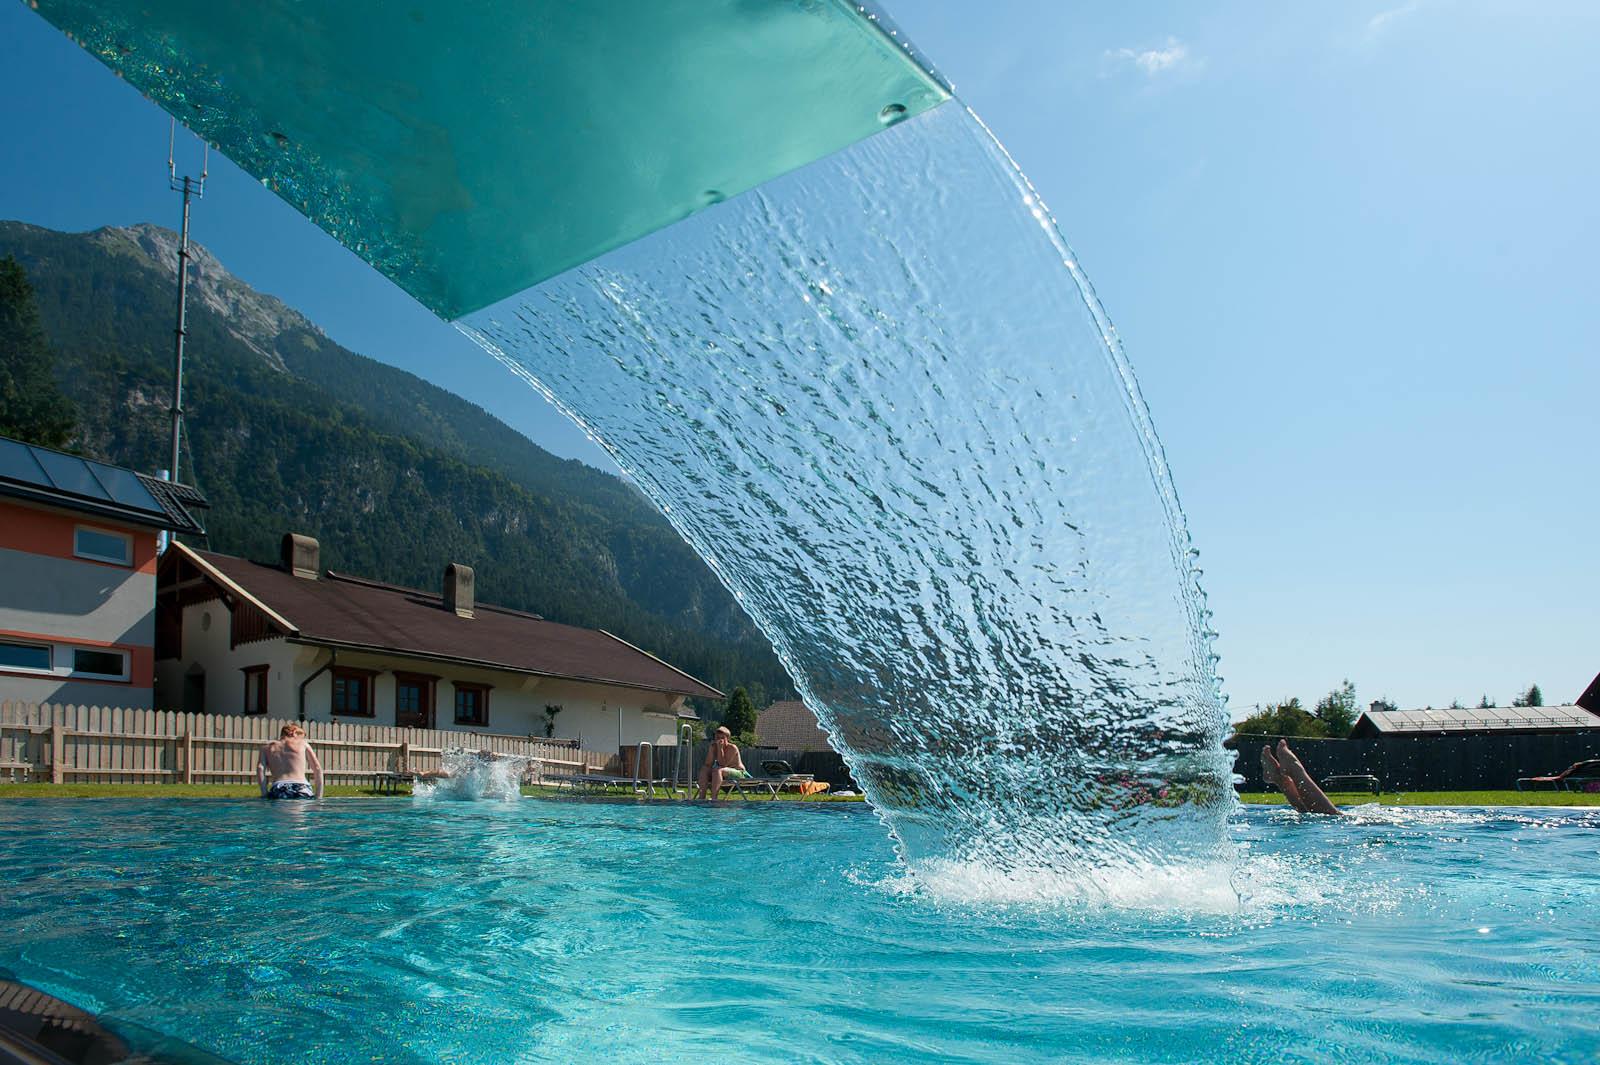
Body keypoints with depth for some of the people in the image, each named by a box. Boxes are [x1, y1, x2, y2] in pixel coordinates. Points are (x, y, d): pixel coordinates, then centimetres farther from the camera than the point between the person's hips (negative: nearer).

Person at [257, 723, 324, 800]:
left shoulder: (267, 747, 26)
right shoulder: (303, 743, 22)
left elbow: (260, 768, 7)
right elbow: (317, 768, 15)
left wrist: (265, 795, 5)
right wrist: (318, 797, 14)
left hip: (278, 789, 1)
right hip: (301, 788, -1)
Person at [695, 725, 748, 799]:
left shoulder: (732, 748, -17)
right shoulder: (714, 747, 1)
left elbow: (723, 765, -25)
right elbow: (708, 764, -8)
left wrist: (720, 748, -25)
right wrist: (711, 748, -15)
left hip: (739, 773, -7)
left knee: (718, 770, -33)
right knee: (704, 769, -9)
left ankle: (713, 797, -41)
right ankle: (701, 796, -19)